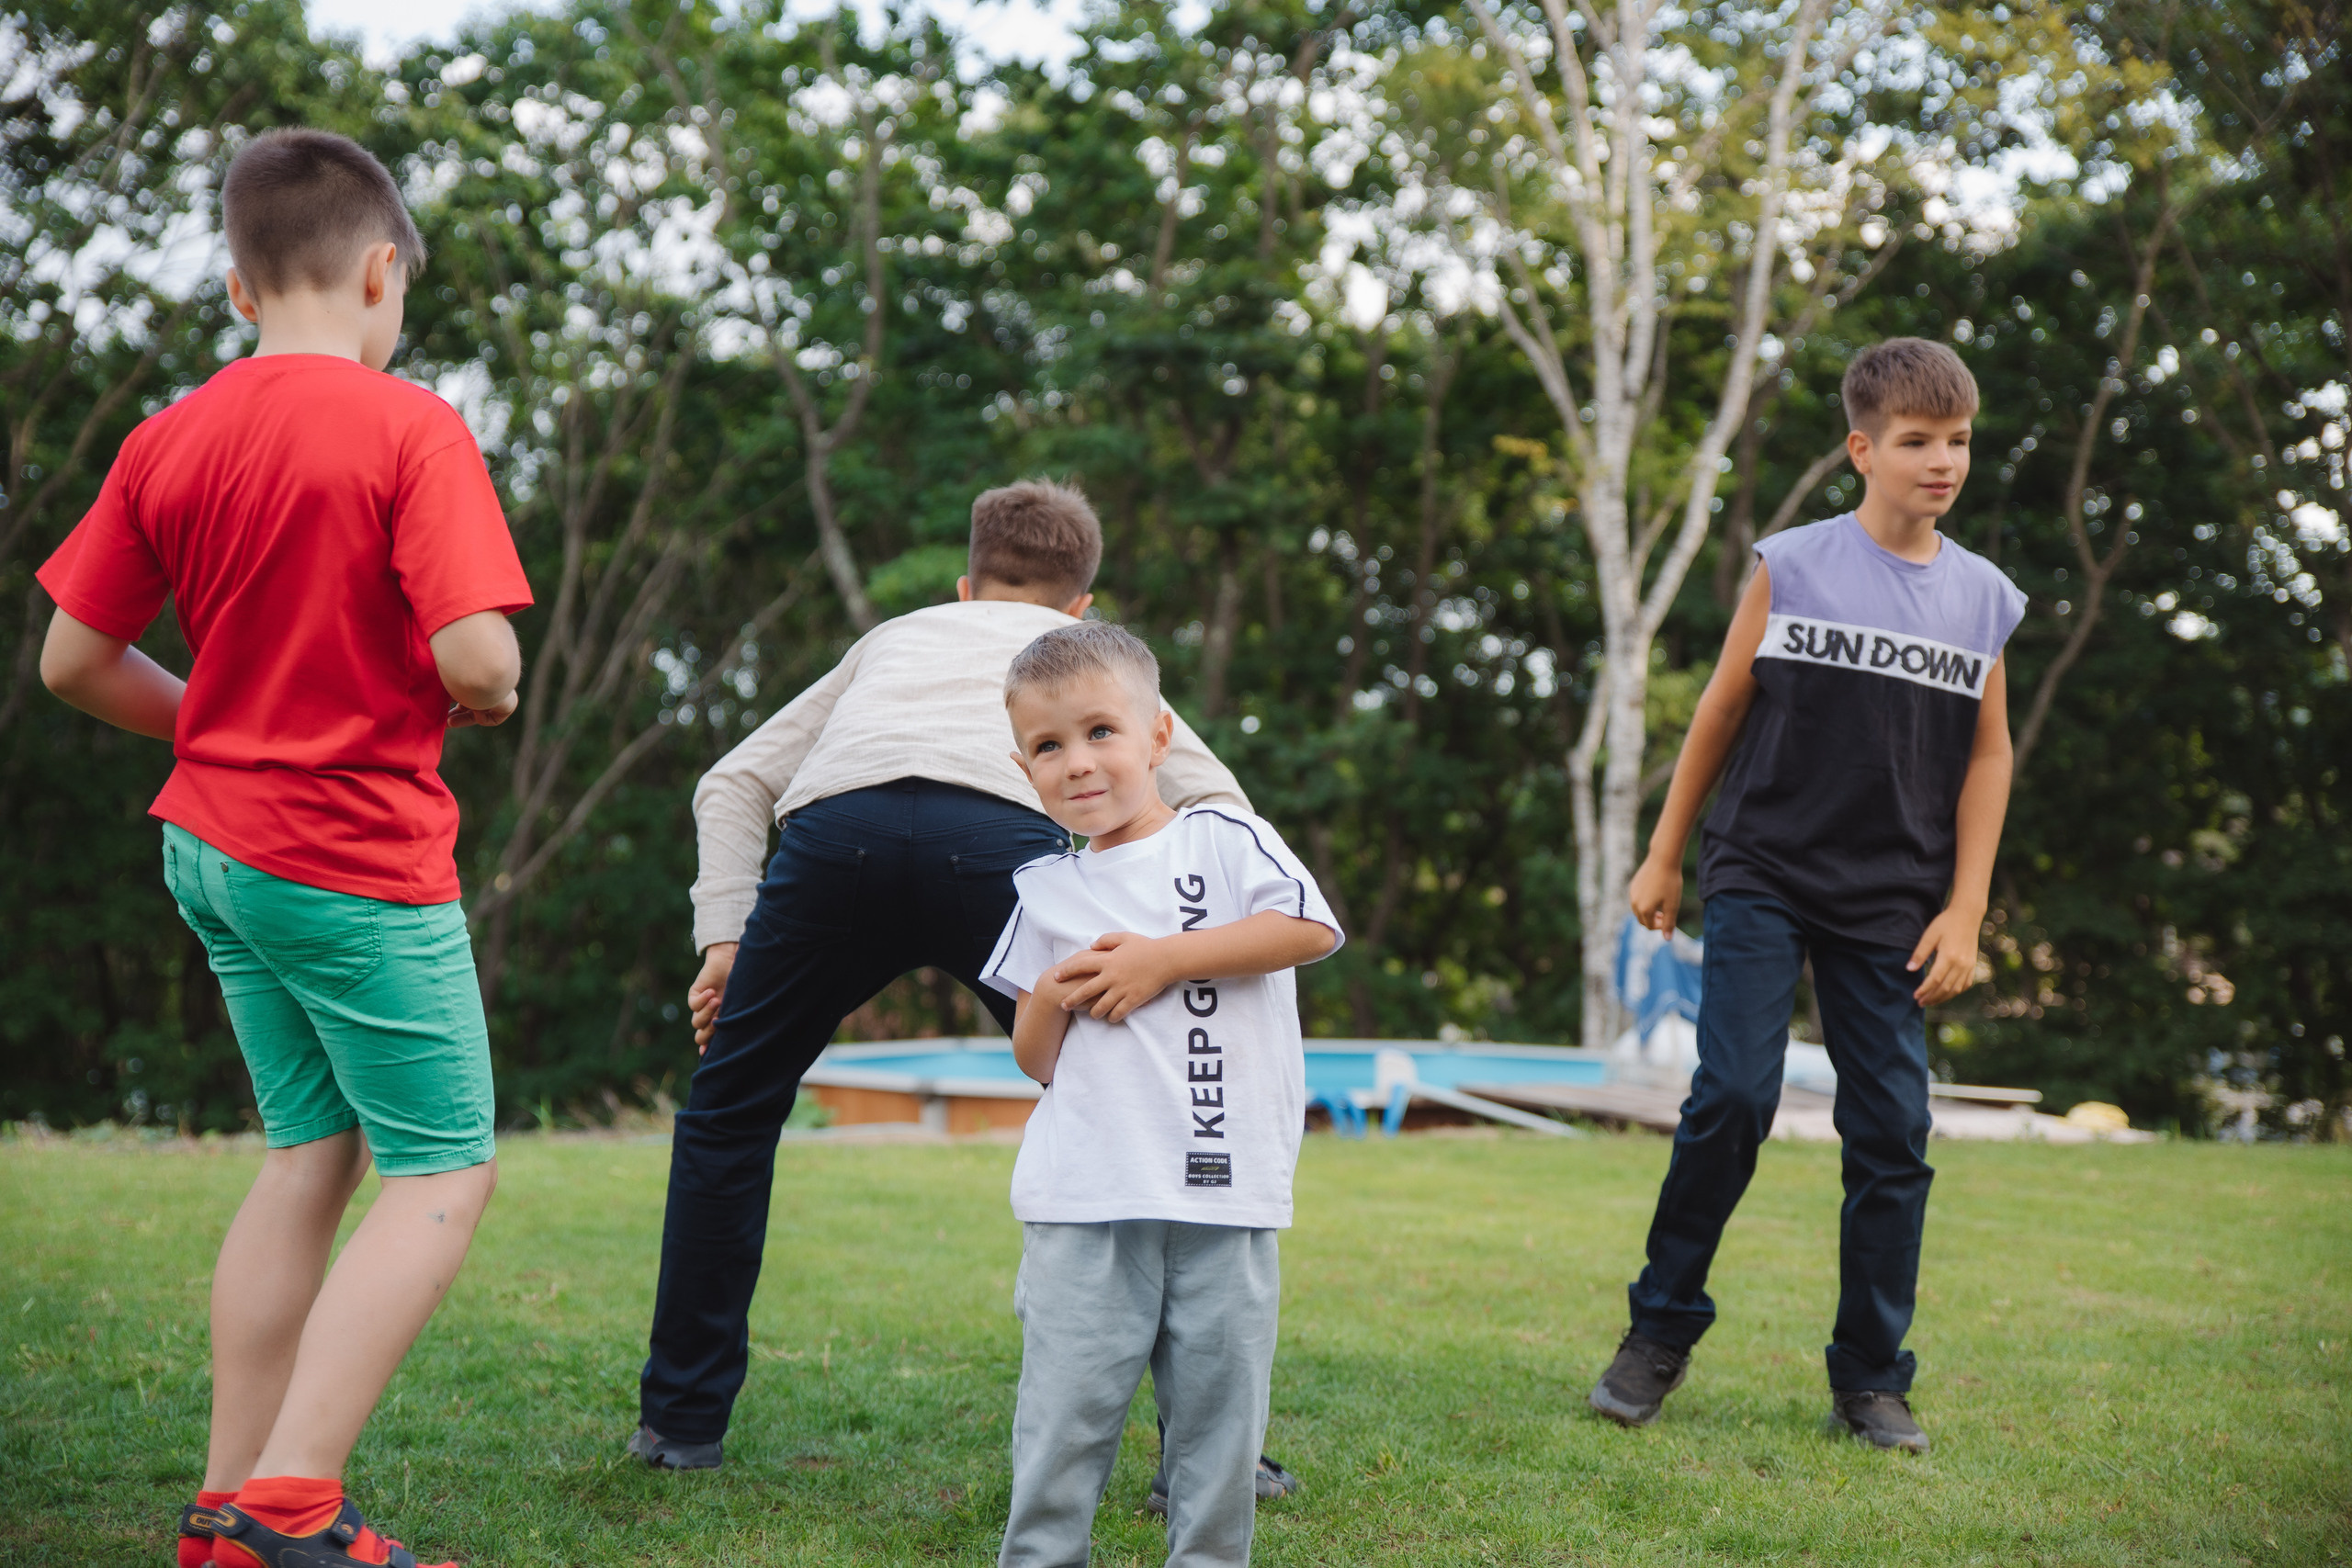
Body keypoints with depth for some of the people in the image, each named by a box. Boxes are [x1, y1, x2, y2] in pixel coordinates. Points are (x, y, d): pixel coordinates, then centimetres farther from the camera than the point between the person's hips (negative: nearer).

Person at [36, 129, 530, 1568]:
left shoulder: (169, 442, 5)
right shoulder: (410, 427, -14)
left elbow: (74, 660, 7)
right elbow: (477, 654, -23)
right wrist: (486, 698, 0)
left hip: (216, 842, 7)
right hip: (362, 857, -7)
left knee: (313, 1154, 17)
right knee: (445, 1176, 2)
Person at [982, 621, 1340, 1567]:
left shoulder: (1223, 840, 5)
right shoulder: (1046, 893, 13)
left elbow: (1312, 928, -12)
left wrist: (1164, 959, -12)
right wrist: (1050, 1002, -5)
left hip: (1224, 1186, -1)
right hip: (1085, 1200, 2)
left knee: (1218, 1400, 5)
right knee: (1067, 1402, -1)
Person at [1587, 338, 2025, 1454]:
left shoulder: (1986, 599, 5)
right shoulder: (1792, 566, -2)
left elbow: (1988, 756, 11)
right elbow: (1723, 708, 6)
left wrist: (1964, 910, 4)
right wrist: (1664, 854, 8)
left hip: (1892, 907, 3)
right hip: (1762, 878, -2)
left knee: (1892, 1131, 1)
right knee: (1733, 1096, -13)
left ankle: (1871, 1380, 13)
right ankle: (1662, 1330, 6)